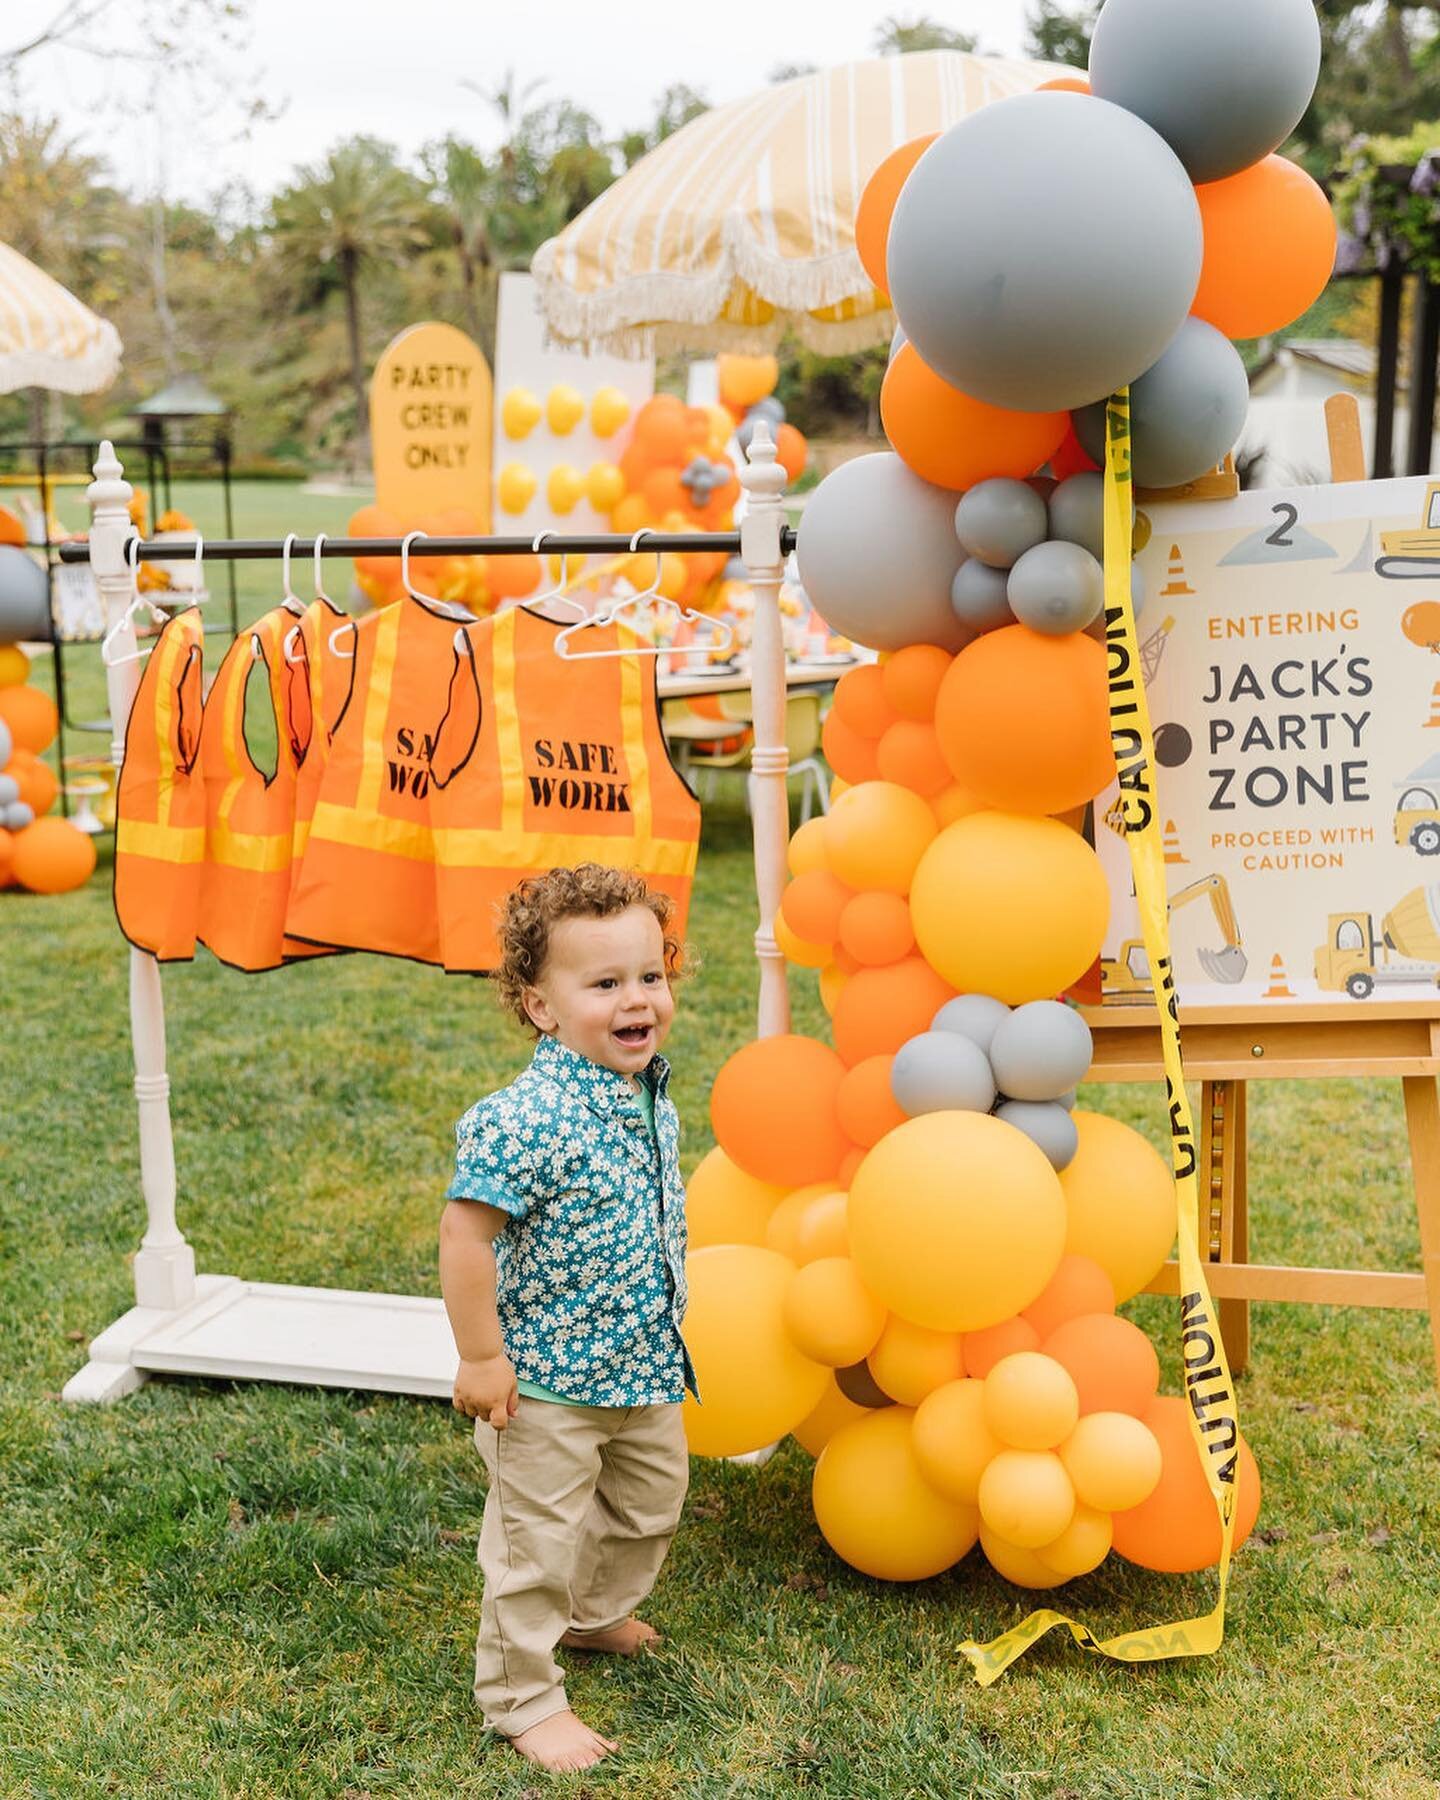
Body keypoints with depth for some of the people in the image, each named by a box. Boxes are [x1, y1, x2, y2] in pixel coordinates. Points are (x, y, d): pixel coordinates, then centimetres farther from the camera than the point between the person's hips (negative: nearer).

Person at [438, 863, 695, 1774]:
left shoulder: (654, 1098, -1)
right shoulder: (526, 1119, -29)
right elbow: (466, 1230, -26)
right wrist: (481, 1357, -22)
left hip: (645, 1366, 8)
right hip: (548, 1382, -8)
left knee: (652, 1503, 26)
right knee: (541, 1543, 6)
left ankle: (597, 1613, 52)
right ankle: (524, 1697, 26)